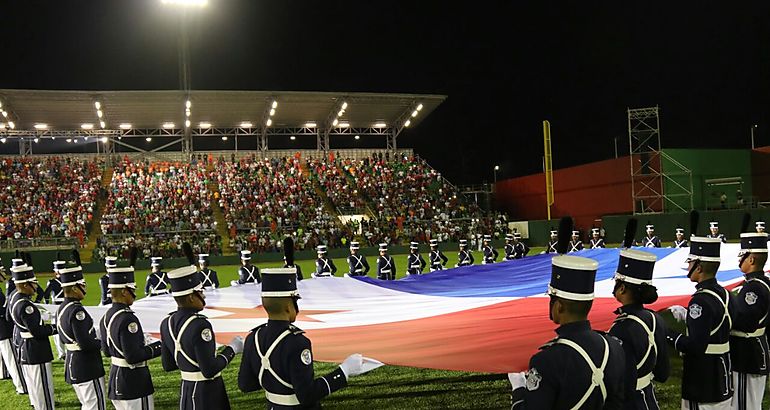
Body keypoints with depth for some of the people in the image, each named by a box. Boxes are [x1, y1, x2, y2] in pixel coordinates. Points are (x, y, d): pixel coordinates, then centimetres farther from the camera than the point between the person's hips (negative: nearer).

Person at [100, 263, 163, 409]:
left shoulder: (106, 317, 6)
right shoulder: (128, 319, -23)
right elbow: (133, 357, -26)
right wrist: (157, 348, -13)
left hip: (116, 378, 9)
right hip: (134, 384, -9)